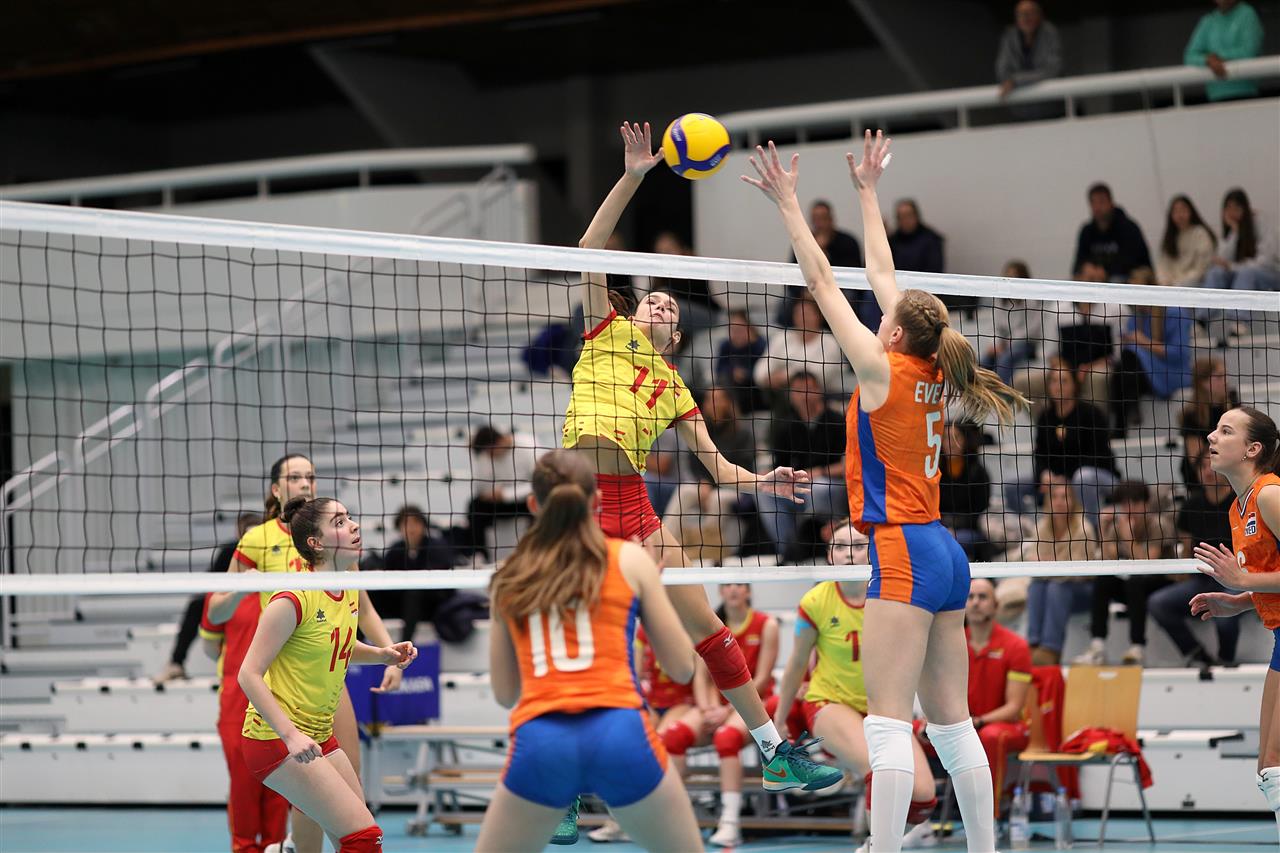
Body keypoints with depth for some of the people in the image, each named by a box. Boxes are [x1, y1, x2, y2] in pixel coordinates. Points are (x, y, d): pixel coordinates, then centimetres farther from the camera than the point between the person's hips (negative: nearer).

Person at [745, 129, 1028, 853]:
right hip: (944, 554, 8)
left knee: (889, 723, -12)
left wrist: (788, 203, 3)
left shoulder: (884, 371, -7)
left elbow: (823, 280, -4)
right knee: (953, 722, 9)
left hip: (903, 550, -8)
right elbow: (883, 274, 21)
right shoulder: (931, 376, 11)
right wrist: (868, 192, 29)